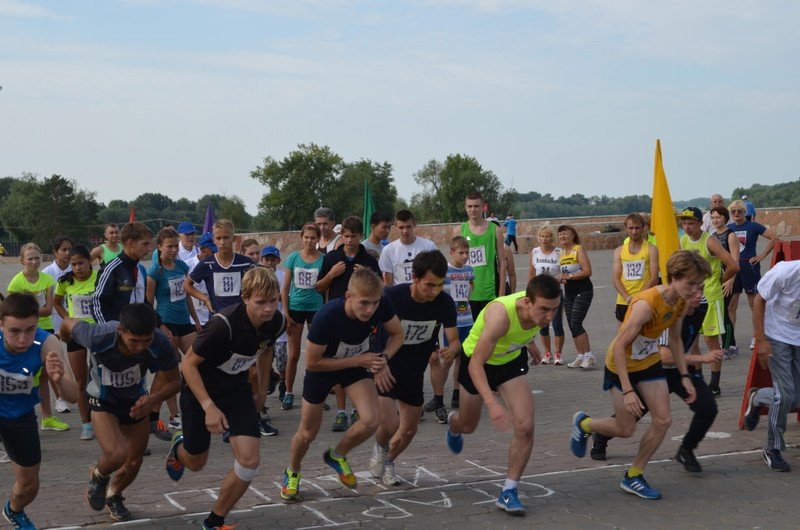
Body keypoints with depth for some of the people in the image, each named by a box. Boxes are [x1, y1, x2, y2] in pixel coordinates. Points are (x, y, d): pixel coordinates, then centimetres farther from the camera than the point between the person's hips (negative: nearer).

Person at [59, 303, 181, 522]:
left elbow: (174, 381, -16)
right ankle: (98, 476, 14)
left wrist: (155, 399, -37)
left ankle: (113, 496, 45)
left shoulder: (161, 345, -32)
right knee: (117, 455, -24)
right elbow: (68, 324, -15)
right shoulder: (99, 338, -37)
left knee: (134, 462, 11)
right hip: (103, 399, -3)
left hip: (136, 401, 3)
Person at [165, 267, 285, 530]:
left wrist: (262, 389, 16)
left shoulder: (276, 322, -16)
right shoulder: (224, 324, -35)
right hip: (200, 390, -4)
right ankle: (178, 445, 53)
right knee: (196, 463, 14)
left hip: (237, 390, 4)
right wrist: (209, 407, -27)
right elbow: (188, 363, -24)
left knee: (249, 461, -11)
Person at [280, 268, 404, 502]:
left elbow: (397, 334, -6)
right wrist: (359, 360, -29)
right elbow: (313, 362, -27)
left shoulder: (382, 304, -27)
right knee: (308, 432, 10)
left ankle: (337, 456, 13)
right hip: (323, 367, -3)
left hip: (357, 363, 3)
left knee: (372, 420, -18)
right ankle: (292, 473, 42)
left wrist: (382, 359, -25)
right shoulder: (327, 317, -38)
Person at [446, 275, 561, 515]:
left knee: (525, 427, -15)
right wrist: (492, 404, -51)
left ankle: (509, 492, 0)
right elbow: (476, 364, -41)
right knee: (468, 426, 20)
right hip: (477, 362, -4)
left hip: (511, 360, 4)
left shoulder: (540, 307, -23)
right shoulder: (501, 314, -43)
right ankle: (453, 424, 60)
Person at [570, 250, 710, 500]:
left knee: (663, 420, -2)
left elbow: (675, 339, 7)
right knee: (626, 430, 1)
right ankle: (583, 424, 31)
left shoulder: (681, 302, -10)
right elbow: (619, 346, -31)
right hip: (621, 365, -7)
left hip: (649, 362, 7)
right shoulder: (646, 303, -34)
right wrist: (628, 391, -32)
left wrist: (685, 376, 3)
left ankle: (633, 477, 14)